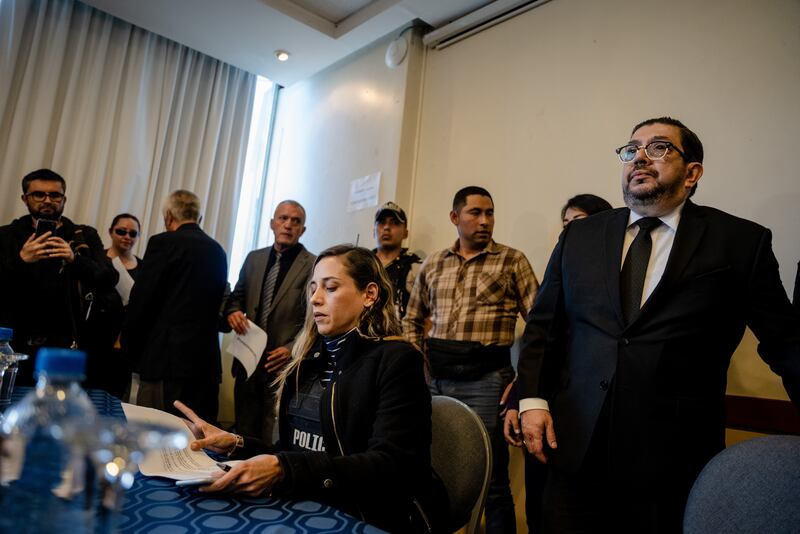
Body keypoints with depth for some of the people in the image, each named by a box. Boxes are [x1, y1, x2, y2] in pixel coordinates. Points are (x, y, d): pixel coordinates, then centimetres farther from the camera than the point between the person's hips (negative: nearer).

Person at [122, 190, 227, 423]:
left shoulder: (163, 243, -6)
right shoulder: (218, 251, 11)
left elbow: (141, 301, -8)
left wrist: (128, 347, 3)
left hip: (163, 359, -6)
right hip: (206, 360, 6)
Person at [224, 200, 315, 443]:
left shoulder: (314, 266, -7)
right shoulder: (254, 258, 11)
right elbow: (237, 296, 20)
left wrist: (292, 350, -16)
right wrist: (233, 312, -2)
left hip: (283, 365, -5)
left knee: (273, 440, -1)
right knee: (243, 434, 14)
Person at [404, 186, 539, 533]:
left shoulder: (512, 260, 0)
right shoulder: (432, 265, 10)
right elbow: (412, 320, 20)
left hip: (486, 377, -3)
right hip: (436, 376, 4)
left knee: (491, 478, 3)